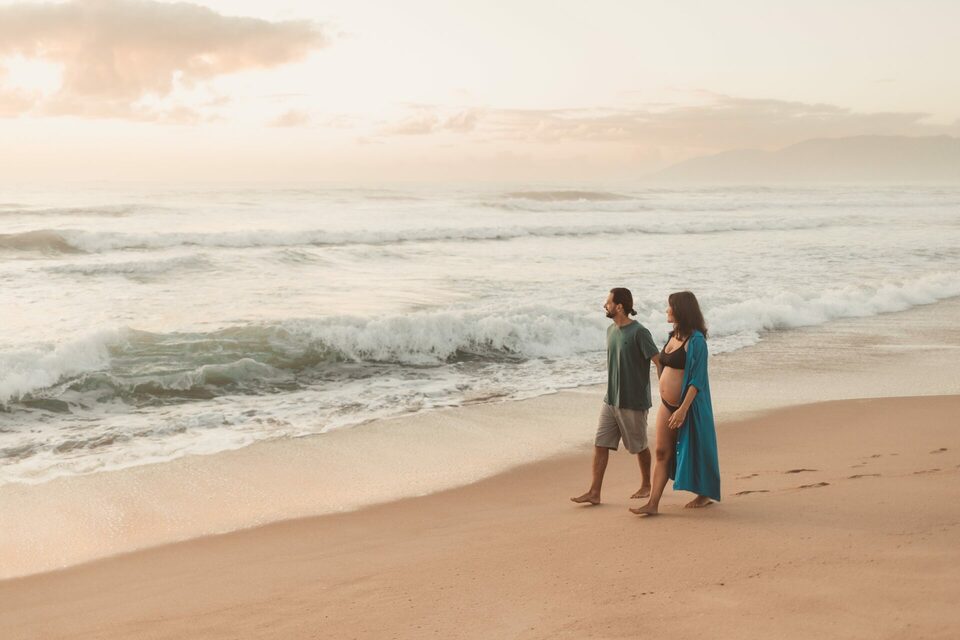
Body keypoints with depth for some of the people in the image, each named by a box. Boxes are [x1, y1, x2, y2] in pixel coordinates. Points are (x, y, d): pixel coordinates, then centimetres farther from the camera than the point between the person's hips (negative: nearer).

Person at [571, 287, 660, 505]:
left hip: (633, 402, -7)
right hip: (611, 400, 7)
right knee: (600, 445, 1)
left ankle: (646, 485, 29)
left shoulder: (639, 332, -16)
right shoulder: (611, 330, 9)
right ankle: (594, 492, 2)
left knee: (639, 446, 10)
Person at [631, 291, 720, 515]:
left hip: (687, 404, -8)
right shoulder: (674, 336, 10)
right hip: (667, 404, 8)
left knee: (695, 451, 8)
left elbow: (697, 379, -19)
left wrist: (683, 409, -24)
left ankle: (706, 494, 27)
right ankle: (653, 503, 1)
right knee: (662, 453, 3)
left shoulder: (695, 340, -16)